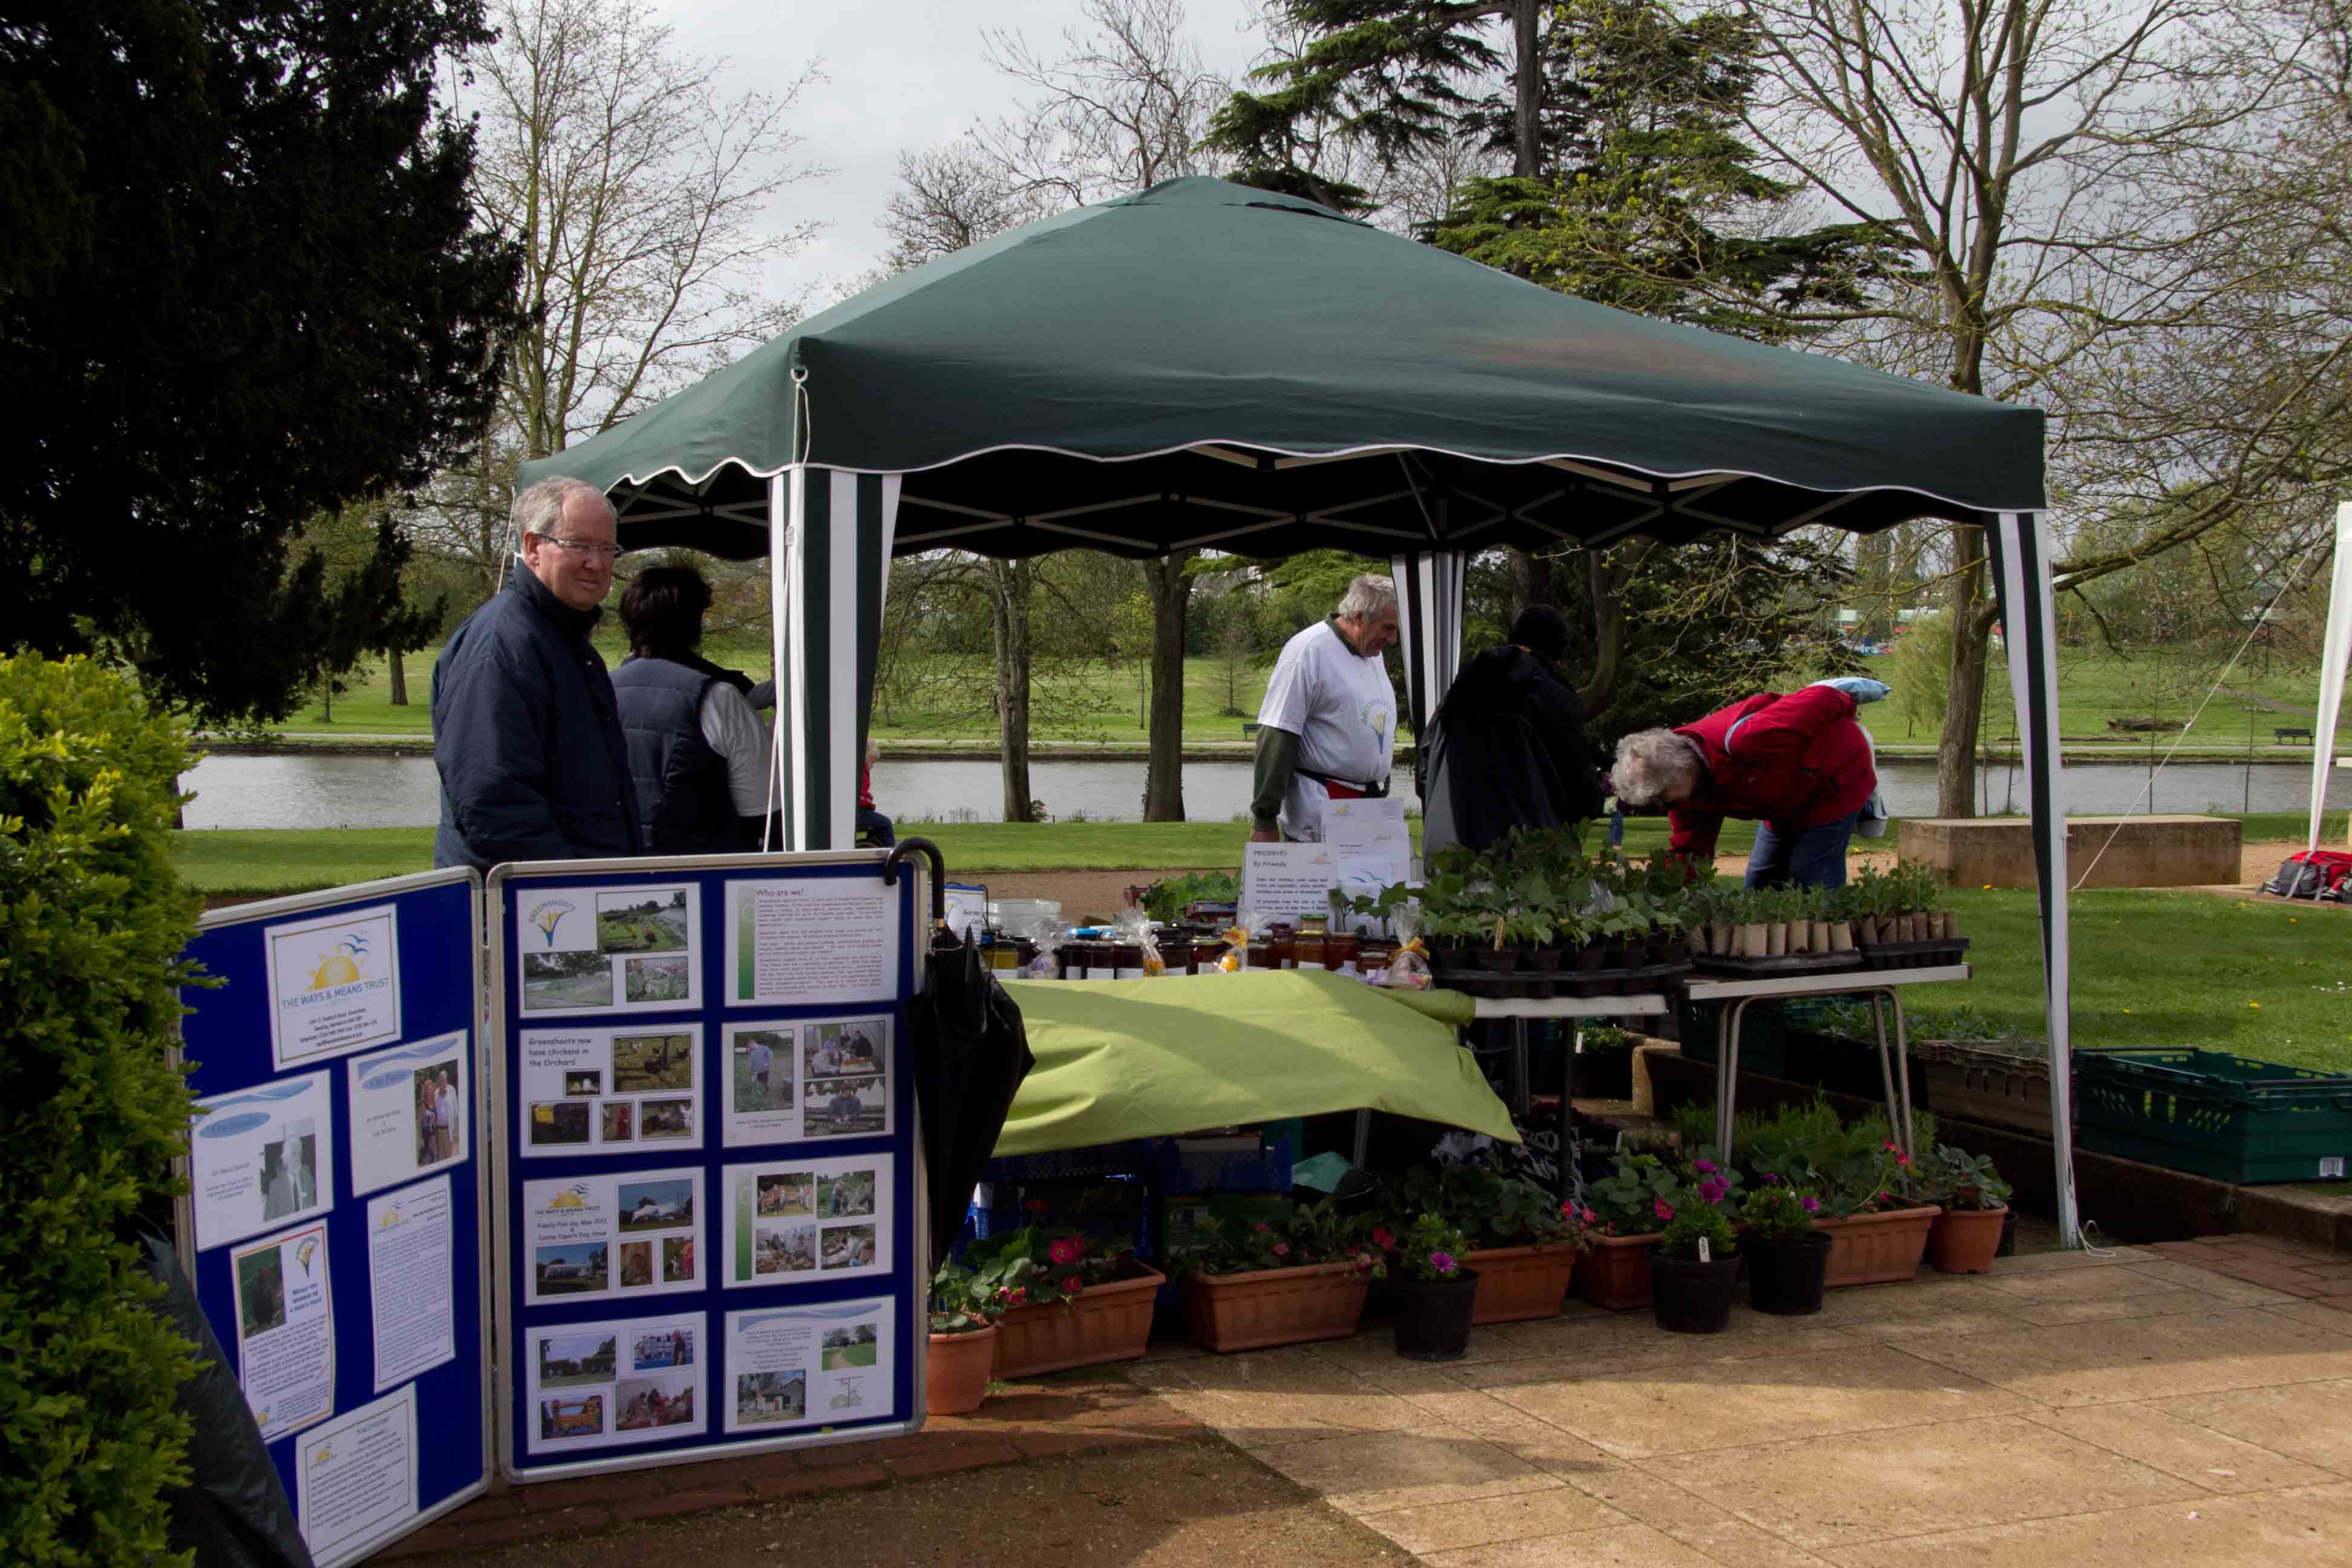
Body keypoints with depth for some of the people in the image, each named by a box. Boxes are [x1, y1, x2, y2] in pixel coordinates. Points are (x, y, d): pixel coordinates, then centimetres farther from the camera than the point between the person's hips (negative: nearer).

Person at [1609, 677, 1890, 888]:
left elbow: (1820, 699, -33)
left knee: (1811, 888, -13)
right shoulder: (1683, 786, -13)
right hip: (1788, 802, 8)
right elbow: (1689, 852, -9)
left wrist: (1846, 702, -12)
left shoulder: (1738, 741, -42)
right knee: (1760, 886, 9)